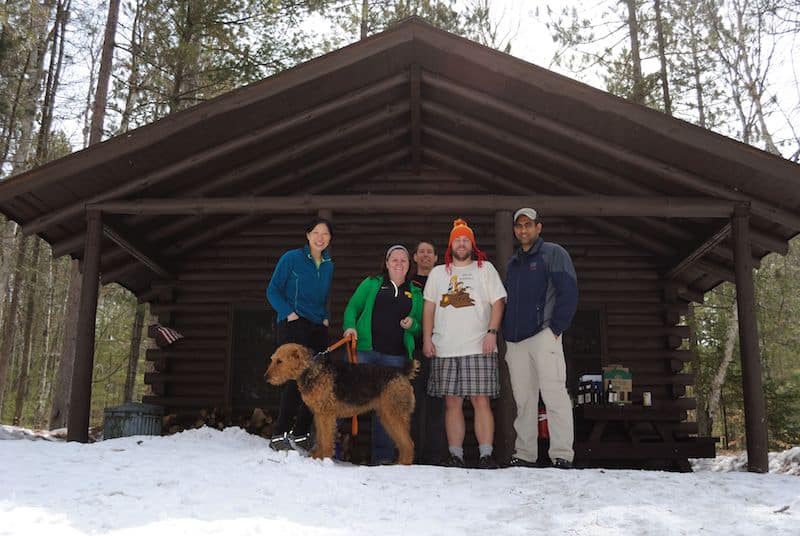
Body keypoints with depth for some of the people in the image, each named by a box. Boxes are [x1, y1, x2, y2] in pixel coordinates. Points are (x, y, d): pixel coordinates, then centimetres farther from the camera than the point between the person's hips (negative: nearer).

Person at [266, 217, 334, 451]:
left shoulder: (328, 266, 15)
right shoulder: (291, 258, -2)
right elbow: (273, 290, -1)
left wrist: (326, 317, 7)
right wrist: (289, 312, -12)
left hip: (318, 329, 6)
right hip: (293, 326, -6)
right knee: (297, 378, -15)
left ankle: (300, 434, 15)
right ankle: (279, 435, -7)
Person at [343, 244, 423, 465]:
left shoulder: (416, 294, 16)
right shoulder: (372, 284, 12)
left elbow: (422, 327, 18)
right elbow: (352, 307, 10)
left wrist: (412, 325, -4)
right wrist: (350, 326, -9)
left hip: (396, 357, 1)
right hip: (365, 350, -1)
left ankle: (383, 456, 10)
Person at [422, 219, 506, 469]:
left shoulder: (485, 269, 11)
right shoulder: (438, 273, 18)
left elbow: (498, 301, 4)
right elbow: (429, 306, 14)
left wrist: (492, 332, -9)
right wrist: (427, 338, 4)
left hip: (479, 348, -2)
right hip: (445, 350, 3)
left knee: (481, 401, -6)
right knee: (452, 402, 3)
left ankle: (486, 455, -2)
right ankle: (455, 455, 8)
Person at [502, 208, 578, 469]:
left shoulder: (553, 253, 2)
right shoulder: (512, 263, 22)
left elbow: (568, 292, -6)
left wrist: (556, 328, -12)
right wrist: (507, 334, 13)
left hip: (544, 335, -6)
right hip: (515, 340, 6)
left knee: (554, 394, -9)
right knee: (523, 399, 8)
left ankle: (562, 455, -5)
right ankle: (524, 454, 14)